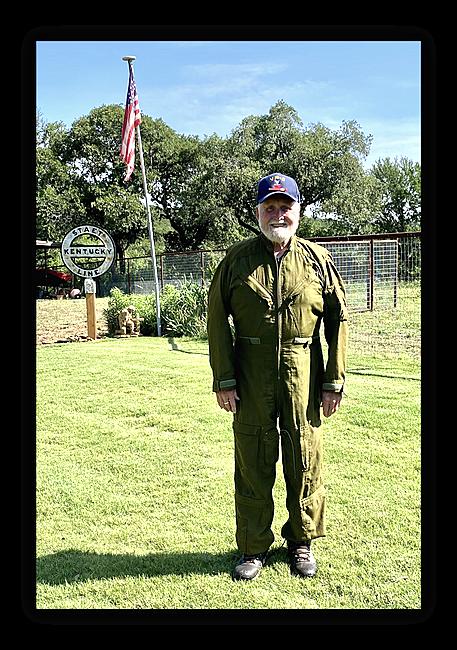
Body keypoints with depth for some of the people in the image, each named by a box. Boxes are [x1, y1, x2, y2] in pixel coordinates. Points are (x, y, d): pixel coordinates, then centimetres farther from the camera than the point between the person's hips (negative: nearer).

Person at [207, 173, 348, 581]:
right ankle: (254, 547, 24)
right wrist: (223, 379, -4)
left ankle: (302, 541, 30)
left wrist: (334, 380, 0)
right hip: (251, 375, 0)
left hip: (303, 375, 1)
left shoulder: (318, 260, 4)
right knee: (252, 460, 7)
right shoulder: (237, 260, 2)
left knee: (305, 458, 9)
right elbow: (217, 320, 1)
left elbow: (338, 320, 4)